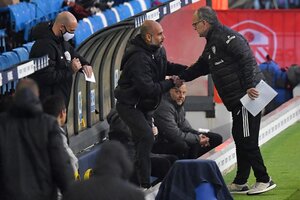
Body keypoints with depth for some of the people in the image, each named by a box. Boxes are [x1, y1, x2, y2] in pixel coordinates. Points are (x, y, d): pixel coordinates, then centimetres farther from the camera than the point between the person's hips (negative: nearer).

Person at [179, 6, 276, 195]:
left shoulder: (228, 37, -13)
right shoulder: (212, 43, 20)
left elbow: (247, 60, -22)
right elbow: (201, 67, 32)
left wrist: (250, 86, -27)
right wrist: (181, 78, 29)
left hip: (248, 96, -10)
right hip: (237, 100, 10)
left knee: (247, 140, -8)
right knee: (240, 138, 13)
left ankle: (264, 180, -3)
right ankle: (240, 183, 19)